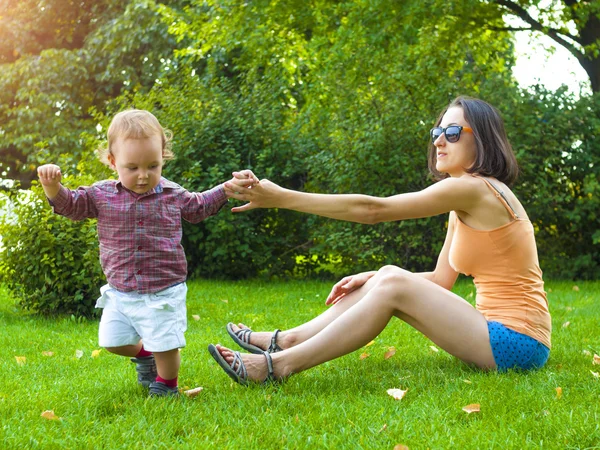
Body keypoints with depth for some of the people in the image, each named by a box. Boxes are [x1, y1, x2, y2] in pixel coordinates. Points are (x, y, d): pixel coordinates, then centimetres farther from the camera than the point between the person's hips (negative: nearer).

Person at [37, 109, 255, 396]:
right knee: (112, 341, 7)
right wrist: (52, 186, -22)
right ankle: (144, 352, 38)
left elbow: (199, 206, 17)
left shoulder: (173, 195, -1)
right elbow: (70, 205, -1)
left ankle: (166, 388, 27)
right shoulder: (102, 195, -4)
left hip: (164, 292, -2)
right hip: (120, 293, 2)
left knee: (166, 346, 0)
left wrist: (229, 187, 8)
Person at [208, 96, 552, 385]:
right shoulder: (465, 204, 15)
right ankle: (287, 341, 1)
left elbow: (372, 209, -18)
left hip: (517, 343, -9)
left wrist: (281, 197, -18)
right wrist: (371, 280, 4)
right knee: (387, 277, 1)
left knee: (393, 286, -17)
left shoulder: (474, 189, -14)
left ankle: (280, 365, -16)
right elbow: (441, 279, 16)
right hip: (503, 335, 9)